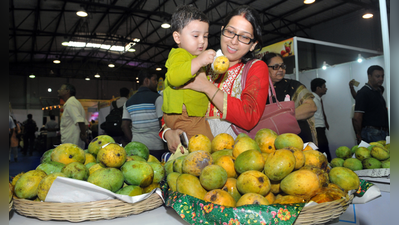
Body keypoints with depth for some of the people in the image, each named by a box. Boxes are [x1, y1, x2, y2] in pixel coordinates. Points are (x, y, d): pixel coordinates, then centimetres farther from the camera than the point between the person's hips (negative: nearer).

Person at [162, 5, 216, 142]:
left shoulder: (195, 57, 26)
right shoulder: (178, 54, -9)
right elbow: (173, 77, -32)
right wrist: (198, 62, -38)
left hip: (196, 115, 10)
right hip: (182, 116, -10)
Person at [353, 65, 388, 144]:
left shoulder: (378, 91, 15)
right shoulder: (363, 93, -13)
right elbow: (357, 118, -18)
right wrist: (359, 136, -11)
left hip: (384, 131, 9)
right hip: (372, 134, -8)